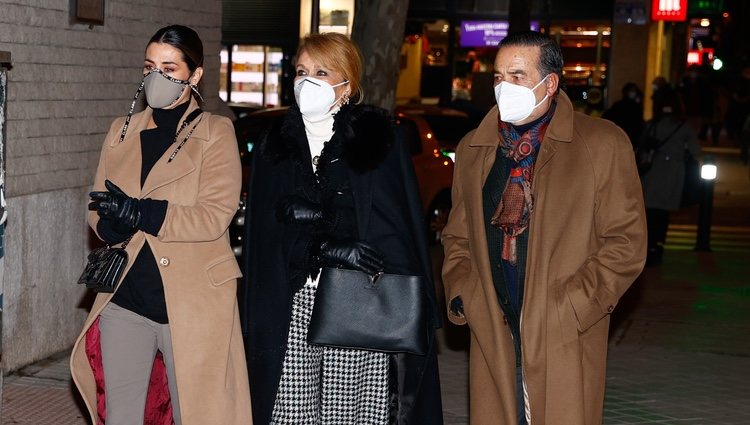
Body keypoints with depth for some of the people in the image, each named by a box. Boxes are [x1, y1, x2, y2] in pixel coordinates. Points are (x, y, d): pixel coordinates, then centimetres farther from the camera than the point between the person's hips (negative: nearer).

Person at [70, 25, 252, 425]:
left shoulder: (215, 133, -4)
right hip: (124, 298, 5)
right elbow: (99, 211, 8)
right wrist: (117, 222, -15)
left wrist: (138, 212, -21)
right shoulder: (122, 130, 11)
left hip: (190, 301, -4)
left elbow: (214, 217, -14)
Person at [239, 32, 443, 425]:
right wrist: (326, 248, -14)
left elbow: (396, 225, -3)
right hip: (292, 304, 3)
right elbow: (266, 231, 3)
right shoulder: (276, 143, 13)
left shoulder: (376, 138, 4)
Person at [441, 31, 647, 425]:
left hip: (565, 340, -3)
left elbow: (626, 242, -4)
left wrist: (568, 307, -12)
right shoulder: (472, 148, 13)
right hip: (491, 336, 4)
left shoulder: (604, 144, -1)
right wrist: (461, 293, 1)